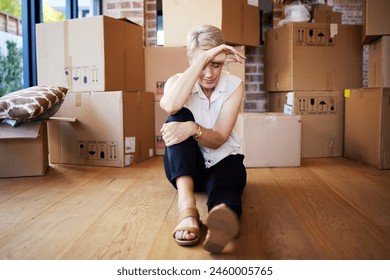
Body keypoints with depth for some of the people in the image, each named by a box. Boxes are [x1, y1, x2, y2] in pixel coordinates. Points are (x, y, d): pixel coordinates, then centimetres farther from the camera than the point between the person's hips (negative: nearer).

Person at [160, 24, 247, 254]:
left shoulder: (234, 85, -6)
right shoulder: (177, 81, -7)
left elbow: (218, 139, -16)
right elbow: (170, 106, -34)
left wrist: (193, 129, -39)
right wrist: (203, 58, -33)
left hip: (223, 161, 0)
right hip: (185, 165, 0)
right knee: (180, 116, -30)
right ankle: (187, 207, -49)